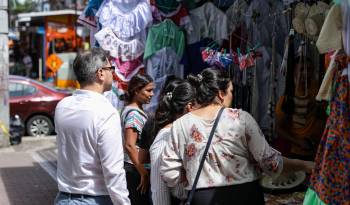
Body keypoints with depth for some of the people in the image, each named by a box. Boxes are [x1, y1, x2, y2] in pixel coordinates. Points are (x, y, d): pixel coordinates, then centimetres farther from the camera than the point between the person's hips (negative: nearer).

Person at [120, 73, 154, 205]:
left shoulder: (130, 110, 13)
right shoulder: (134, 113, -16)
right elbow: (130, 145, -24)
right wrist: (144, 173, -22)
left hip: (131, 167, 10)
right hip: (135, 169, -10)